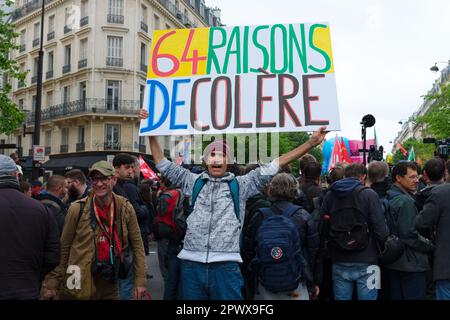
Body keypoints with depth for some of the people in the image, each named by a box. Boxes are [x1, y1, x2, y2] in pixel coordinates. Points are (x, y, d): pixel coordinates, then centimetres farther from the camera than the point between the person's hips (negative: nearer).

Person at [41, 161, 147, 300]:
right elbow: (63, 249, -4)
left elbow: (137, 244, 2)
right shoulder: (77, 209, -11)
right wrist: (52, 283, -3)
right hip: (78, 289, -2)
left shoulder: (125, 208, -4)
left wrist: (140, 280, -2)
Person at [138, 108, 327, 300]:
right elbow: (164, 165, 15)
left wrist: (310, 143, -2)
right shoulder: (194, 182, 12)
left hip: (226, 266, -1)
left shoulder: (240, 185, 7)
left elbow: (271, 168, 2)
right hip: (192, 263, 2)